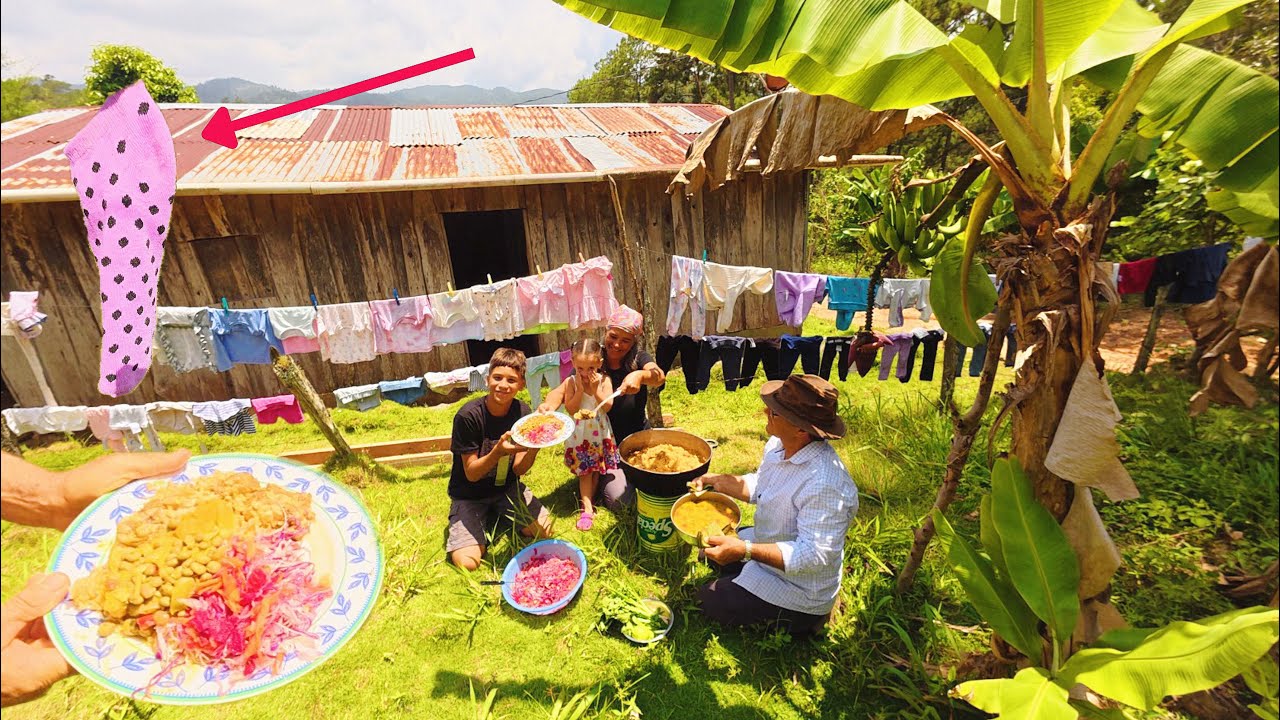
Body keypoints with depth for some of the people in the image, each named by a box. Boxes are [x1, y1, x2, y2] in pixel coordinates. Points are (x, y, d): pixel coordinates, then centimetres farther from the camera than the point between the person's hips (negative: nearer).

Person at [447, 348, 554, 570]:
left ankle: (499, 518, 12)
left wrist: (535, 446, -30)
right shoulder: (468, 416, -23)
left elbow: (519, 469, -9)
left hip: (506, 488, 3)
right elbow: (472, 473, -18)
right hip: (469, 495, -3)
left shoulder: (522, 412, -11)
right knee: (467, 561, -20)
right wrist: (498, 452, -37)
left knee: (544, 530, -15)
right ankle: (486, 521, 11)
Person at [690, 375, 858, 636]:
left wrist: (746, 551, -43)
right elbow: (759, 486, 7)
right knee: (713, 546, 22)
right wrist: (718, 482, -8)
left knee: (710, 602, -2)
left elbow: (814, 554, -36)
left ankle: (802, 619, 8)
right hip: (767, 544, 9)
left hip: (800, 591, -9)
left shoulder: (824, 485, -38)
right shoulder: (779, 445, -10)